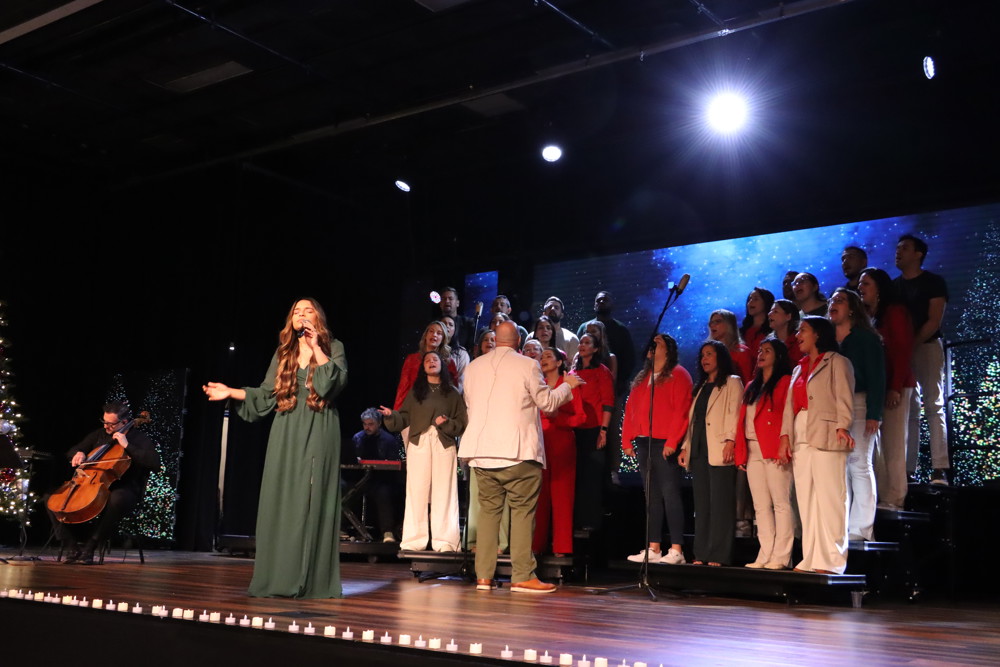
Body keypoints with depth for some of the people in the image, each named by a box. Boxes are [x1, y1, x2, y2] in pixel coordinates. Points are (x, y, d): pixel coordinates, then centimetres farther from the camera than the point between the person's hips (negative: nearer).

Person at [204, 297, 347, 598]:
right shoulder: (283, 353, 16)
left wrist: (316, 347, -12)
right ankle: (280, 578, 4)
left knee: (313, 500, -6)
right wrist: (231, 392, 4)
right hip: (286, 434, 3)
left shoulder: (333, 347, 7)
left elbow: (337, 381, -11)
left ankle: (314, 580, -4)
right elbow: (265, 394, 13)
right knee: (281, 501, -1)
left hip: (319, 433, -3)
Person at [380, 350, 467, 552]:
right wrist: (391, 415, -12)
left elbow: (462, 423, 5)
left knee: (443, 493, -3)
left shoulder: (452, 393, 12)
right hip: (419, 443, 1)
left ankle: (444, 541, -3)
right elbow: (404, 418, 7)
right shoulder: (415, 391, 15)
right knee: (417, 491, -3)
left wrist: (447, 423, -12)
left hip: (444, 444, -1)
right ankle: (414, 540, 0)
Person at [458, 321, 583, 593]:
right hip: (518, 451, -5)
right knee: (522, 511, 1)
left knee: (488, 509, 9)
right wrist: (567, 385, 17)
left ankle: (483, 576, 7)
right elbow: (547, 402, -1)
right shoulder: (527, 366, -7)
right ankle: (522, 576, 0)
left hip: (481, 450, 5)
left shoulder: (473, 367, 9)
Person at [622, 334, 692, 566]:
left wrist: (672, 442, -18)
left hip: (665, 444, -7)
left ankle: (676, 550, -8)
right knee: (651, 496, 8)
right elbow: (630, 409, 19)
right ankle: (653, 549, 10)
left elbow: (681, 411, -11)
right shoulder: (642, 378, 22)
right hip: (643, 442, 7)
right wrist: (627, 440, 10)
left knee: (669, 494, -9)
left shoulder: (677, 375, -1)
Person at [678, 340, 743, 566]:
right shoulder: (701, 387, 25)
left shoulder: (732, 382, 3)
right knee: (702, 503, 7)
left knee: (720, 503, -8)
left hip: (719, 450, -7)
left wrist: (730, 440, -21)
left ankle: (718, 555, -8)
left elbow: (734, 412, -9)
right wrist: (686, 446, 16)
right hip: (699, 451, 7)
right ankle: (701, 555, 9)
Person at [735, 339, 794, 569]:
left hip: (774, 451, -7)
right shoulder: (752, 386, 23)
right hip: (752, 450, 8)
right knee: (761, 506, 6)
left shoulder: (786, 382, 0)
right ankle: (765, 556, 8)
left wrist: (785, 443, -21)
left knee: (781, 503, -7)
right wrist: (740, 452, 11)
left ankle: (781, 557, -7)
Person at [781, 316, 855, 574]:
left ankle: (831, 561, -9)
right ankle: (810, 560, 7)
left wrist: (843, 426, -22)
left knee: (829, 500, -9)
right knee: (806, 502, 5)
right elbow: (789, 404, 18)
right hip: (800, 441, 7)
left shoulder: (836, 362, 5)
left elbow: (844, 398, -7)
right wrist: (785, 435, 6)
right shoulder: (798, 369, 26)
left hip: (826, 437, -7)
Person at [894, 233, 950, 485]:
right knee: (908, 409, 3)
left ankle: (939, 469, -11)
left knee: (934, 406, -8)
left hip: (927, 347, -5)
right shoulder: (893, 286, 15)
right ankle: (907, 469, 1)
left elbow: (934, 321, -8)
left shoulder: (933, 282, 1)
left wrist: (912, 344, -17)